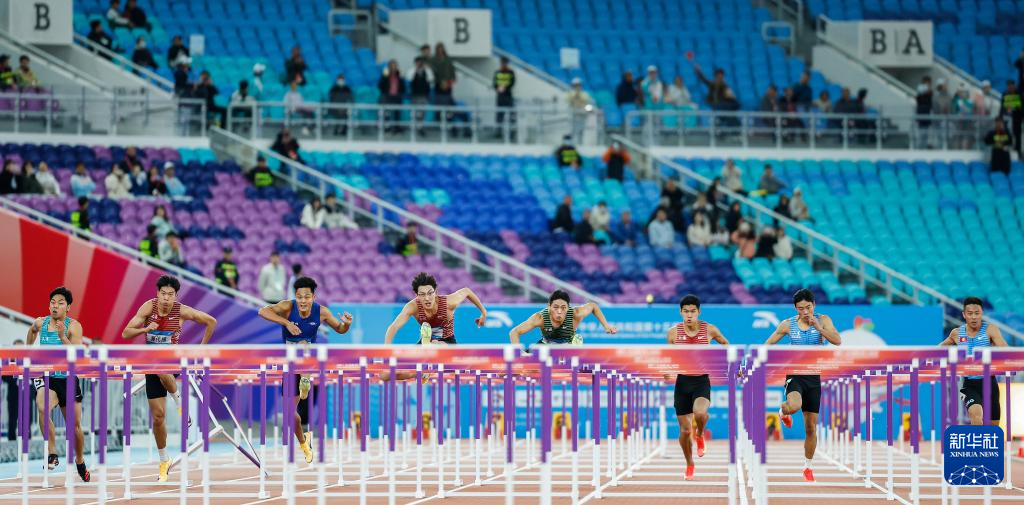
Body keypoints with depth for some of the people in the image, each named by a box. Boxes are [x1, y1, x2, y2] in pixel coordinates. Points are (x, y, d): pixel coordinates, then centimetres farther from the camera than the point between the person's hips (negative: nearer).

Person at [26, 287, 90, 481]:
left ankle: (80, 461, 35)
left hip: (68, 379, -1)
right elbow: (32, 330, 26)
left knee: (75, 425, 10)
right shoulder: (40, 323, 0)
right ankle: (52, 454, -29)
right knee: (43, 409, -32)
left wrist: (63, 337, -32)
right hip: (46, 378, 1)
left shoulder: (73, 326, -10)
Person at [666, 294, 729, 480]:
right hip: (683, 381, 2)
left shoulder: (710, 330, -5)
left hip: (702, 381, -2)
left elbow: (725, 344, 14)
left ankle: (699, 435, 4)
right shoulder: (673, 332, -2)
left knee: (700, 413, -32)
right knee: (685, 430, 3)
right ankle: (689, 464, 28)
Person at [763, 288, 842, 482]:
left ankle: (807, 466, 22)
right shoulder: (788, 324, -1)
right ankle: (783, 411, 3)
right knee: (794, 405, -35)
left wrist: (818, 327, -26)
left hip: (813, 378, 1)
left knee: (811, 427, 5)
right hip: (794, 374, -1)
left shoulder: (822, 320, -2)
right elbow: (767, 345, 7)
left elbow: (837, 341, -17)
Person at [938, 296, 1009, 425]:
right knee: (975, 414, -29)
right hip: (969, 385, 0)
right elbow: (941, 347, 25)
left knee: (993, 427, 8)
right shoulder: (957, 333, 4)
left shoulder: (990, 330, -4)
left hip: (989, 383, 0)